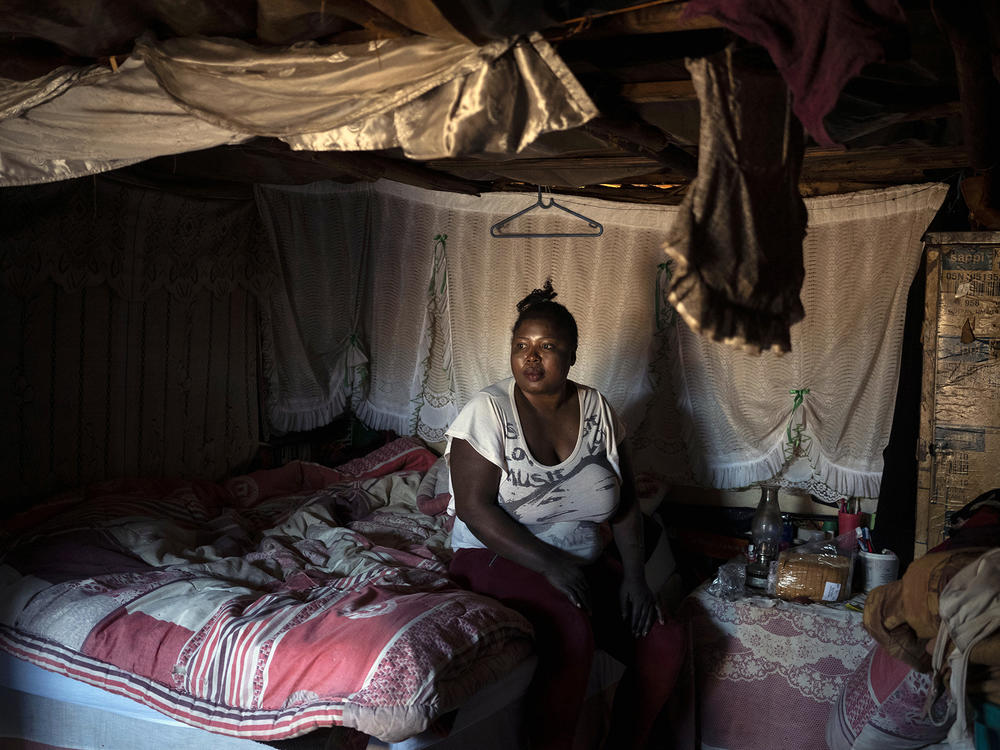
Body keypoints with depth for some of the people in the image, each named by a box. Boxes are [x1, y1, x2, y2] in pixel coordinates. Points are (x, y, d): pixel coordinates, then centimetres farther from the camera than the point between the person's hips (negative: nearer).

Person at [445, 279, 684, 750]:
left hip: (586, 562, 5)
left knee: (664, 643, -12)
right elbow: (475, 508, -17)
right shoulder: (488, 411, -11)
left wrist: (634, 574, -8)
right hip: (500, 557, -5)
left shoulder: (596, 409, 3)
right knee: (572, 633, -33)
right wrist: (549, 564, -23)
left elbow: (625, 502, 6)